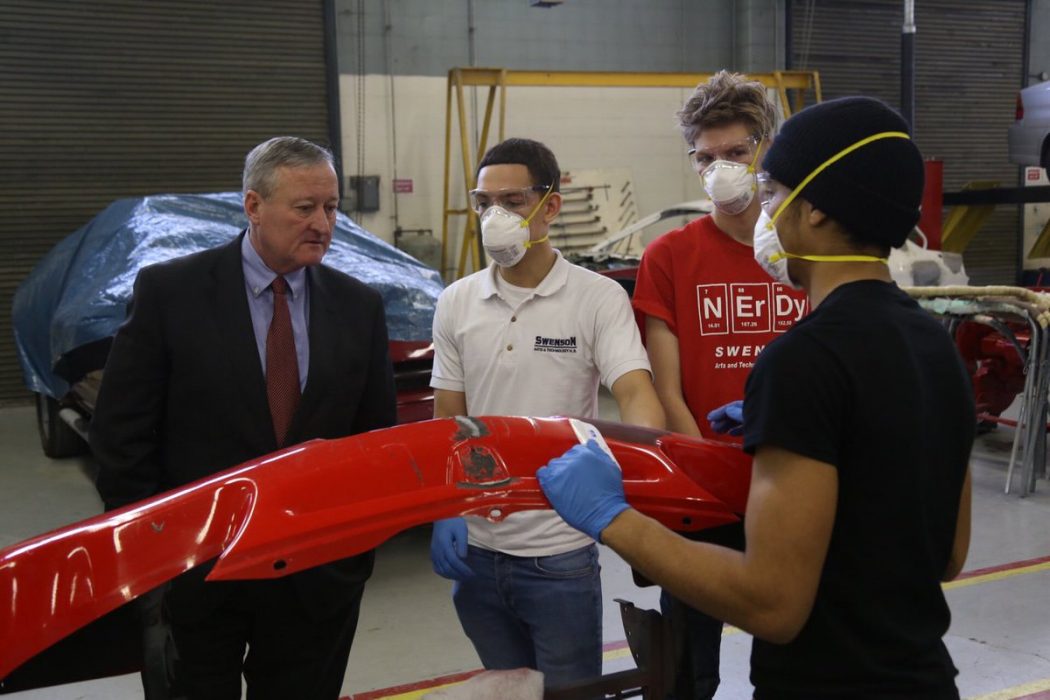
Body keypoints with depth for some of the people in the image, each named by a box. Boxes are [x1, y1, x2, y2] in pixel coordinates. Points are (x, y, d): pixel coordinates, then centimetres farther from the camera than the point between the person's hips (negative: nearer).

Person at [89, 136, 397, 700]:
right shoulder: (169, 291, -8)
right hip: (193, 570, -2)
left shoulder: (358, 306, 1)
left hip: (319, 574, 3)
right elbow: (119, 434, -6)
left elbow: (379, 429, 8)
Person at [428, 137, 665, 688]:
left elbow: (635, 393, -20)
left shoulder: (598, 297, -9)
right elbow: (447, 424, 6)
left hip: (561, 556, -4)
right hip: (476, 552, 4)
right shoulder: (456, 303, 3)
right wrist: (444, 514, -6)